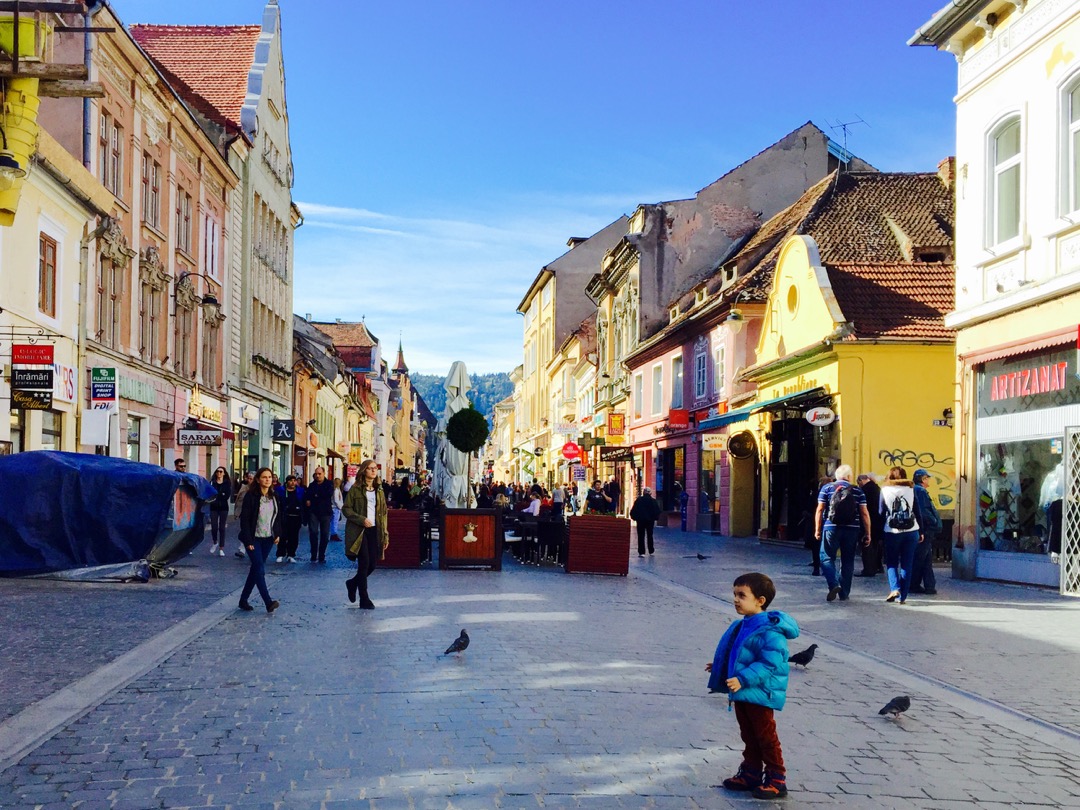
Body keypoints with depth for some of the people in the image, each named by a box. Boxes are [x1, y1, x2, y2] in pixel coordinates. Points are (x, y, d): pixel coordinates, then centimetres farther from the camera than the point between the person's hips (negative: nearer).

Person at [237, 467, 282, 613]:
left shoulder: (275, 497, 5)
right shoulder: (251, 496, -11)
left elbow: (279, 517, 14)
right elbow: (244, 519, -12)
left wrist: (278, 534, 3)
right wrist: (248, 541, -16)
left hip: (268, 539, 6)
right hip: (254, 539, -6)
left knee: (255, 569, 10)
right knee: (260, 569, -11)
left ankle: (243, 600, 20)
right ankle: (268, 603, -14)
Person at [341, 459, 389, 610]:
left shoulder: (379, 490, 13)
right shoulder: (355, 489, -2)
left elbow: (384, 513, 14)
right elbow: (346, 509, -4)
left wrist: (385, 534, 8)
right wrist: (361, 519, -17)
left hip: (374, 531, 5)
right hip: (359, 531, -5)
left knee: (373, 564, 2)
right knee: (364, 563, -8)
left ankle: (353, 583, 30)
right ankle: (364, 599, 1)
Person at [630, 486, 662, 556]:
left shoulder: (639, 500, -6)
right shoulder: (653, 501, -2)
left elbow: (633, 510, -7)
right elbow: (657, 511, -2)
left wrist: (634, 517, 6)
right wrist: (655, 518, 12)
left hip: (640, 520, -2)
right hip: (650, 520, 2)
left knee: (641, 536, 1)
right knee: (650, 536, 16)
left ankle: (641, 552, -7)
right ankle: (651, 551, 22)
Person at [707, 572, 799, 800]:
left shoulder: (770, 631, -23)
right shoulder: (742, 626, 8)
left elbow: (769, 664, -29)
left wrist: (743, 679, -33)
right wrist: (720, 668, 29)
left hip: (760, 695, -9)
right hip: (742, 695, 9)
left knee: (766, 738, 2)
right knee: (749, 737, 18)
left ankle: (777, 781, 14)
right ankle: (751, 775, 30)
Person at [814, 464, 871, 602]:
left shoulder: (827, 488, 3)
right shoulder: (857, 491, 6)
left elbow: (820, 510, -2)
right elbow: (864, 513, 2)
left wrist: (817, 529, 3)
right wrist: (867, 534, 5)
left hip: (831, 528, -2)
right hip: (852, 530, 2)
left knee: (826, 557, 7)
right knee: (848, 561, 10)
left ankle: (834, 585, -14)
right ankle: (844, 594, 12)